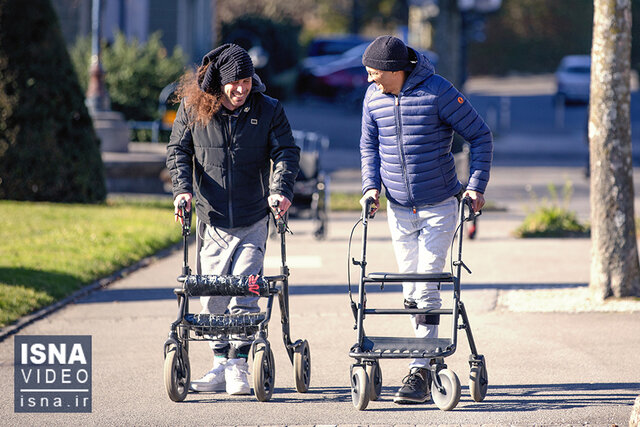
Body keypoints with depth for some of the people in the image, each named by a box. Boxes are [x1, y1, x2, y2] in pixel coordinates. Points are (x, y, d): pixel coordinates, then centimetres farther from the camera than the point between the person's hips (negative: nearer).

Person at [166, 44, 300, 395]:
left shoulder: (268, 110, -1)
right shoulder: (192, 109, 0)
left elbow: (286, 152, -1)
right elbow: (178, 150, 6)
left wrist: (280, 190, -18)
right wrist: (182, 188, -9)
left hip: (252, 221, -2)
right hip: (211, 218, 2)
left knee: (243, 292, -11)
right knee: (212, 296, 4)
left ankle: (239, 366, -3)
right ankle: (221, 366, 16)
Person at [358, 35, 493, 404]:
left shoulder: (438, 91, -15)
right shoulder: (374, 97, 0)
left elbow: (481, 136, -6)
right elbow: (369, 144, 16)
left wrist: (476, 185, -12)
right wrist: (372, 185, 0)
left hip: (439, 207, -5)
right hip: (399, 208, 5)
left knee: (427, 290, -11)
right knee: (410, 291, 8)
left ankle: (420, 374, -11)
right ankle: (429, 355, 22)